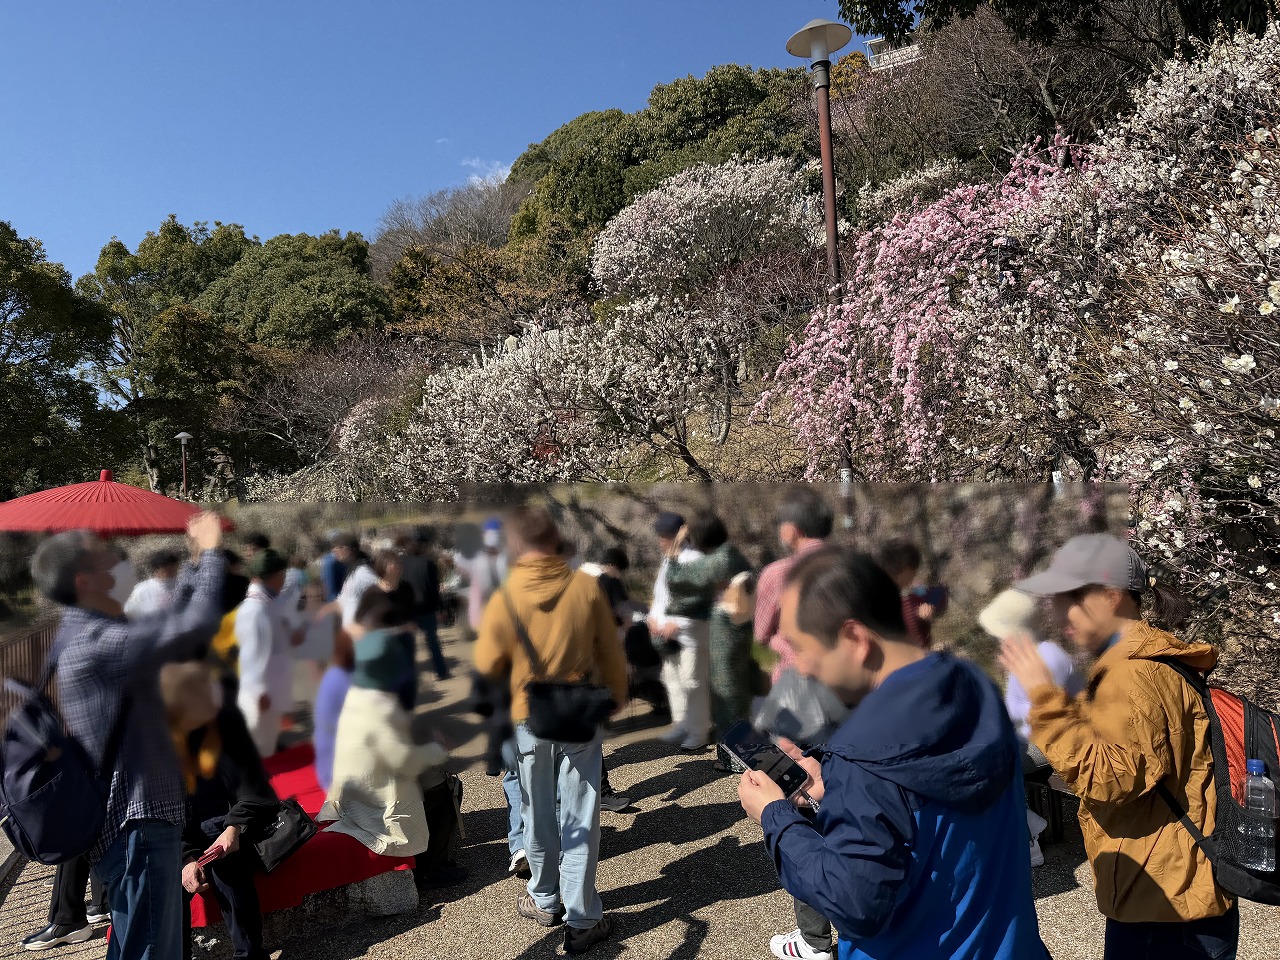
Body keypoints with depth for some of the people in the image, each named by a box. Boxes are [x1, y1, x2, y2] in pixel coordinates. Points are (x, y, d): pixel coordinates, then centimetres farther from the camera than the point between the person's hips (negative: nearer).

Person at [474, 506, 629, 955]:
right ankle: (582, 920, 15)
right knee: (580, 820, 8)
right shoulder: (586, 587, -12)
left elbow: (487, 666, -1)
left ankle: (545, 901, 36)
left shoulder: (504, 599, -13)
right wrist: (617, 699, 13)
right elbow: (611, 653, -3)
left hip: (531, 720, 1)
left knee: (539, 817, 19)